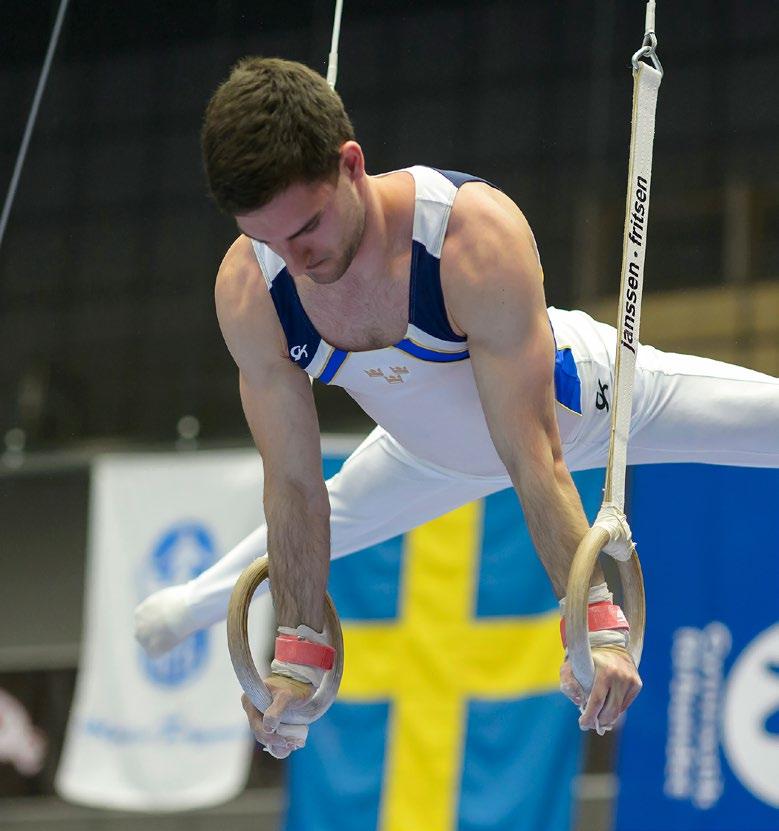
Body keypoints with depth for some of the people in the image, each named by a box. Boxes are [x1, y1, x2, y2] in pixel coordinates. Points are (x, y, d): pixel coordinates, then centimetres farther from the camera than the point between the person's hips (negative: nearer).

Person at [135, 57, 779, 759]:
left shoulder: (478, 235, -45)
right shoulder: (247, 292, -32)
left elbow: (534, 461, -42)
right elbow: (293, 488, -21)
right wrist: (298, 650, -20)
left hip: (583, 401, -4)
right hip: (439, 454, 4)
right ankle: (201, 601, 59)